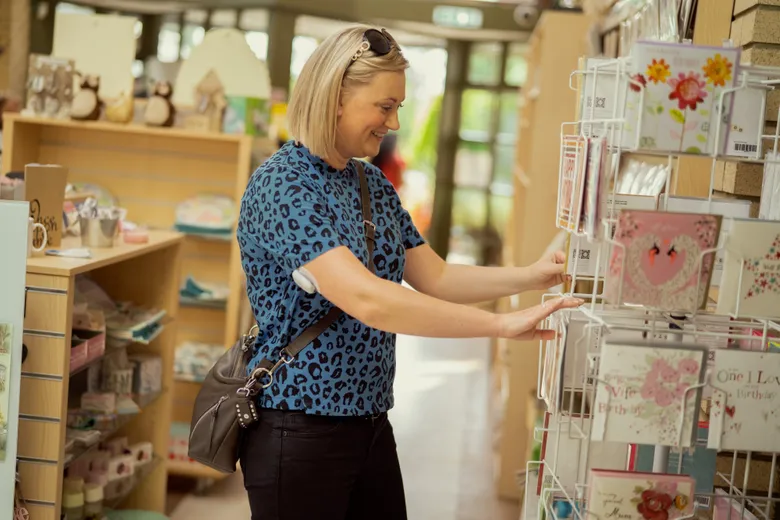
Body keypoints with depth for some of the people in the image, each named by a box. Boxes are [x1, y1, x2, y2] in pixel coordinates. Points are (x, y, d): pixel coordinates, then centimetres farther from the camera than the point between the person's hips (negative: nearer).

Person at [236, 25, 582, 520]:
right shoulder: (281, 187, -18)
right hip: (298, 433, -7)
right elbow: (365, 299, -29)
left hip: (370, 424, 8)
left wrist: (532, 276, -3)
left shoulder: (373, 183, 8)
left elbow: (434, 279, 11)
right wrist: (503, 324, -28)